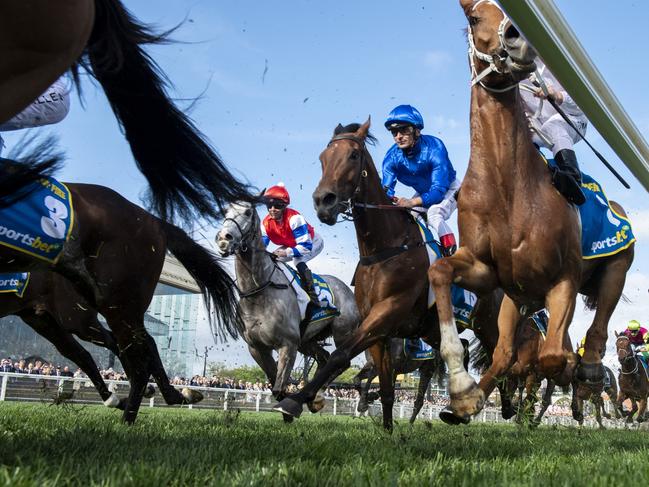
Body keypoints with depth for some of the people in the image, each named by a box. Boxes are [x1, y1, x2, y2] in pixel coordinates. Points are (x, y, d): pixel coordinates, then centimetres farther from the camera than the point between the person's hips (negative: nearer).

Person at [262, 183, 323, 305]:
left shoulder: (294, 218, -38)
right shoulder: (266, 223, -17)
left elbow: (306, 246, -40)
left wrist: (287, 253, -48)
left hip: (313, 242, -8)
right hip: (291, 245, 8)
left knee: (298, 260, -36)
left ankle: (312, 294, -33)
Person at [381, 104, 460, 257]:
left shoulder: (434, 148, -33)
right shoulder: (392, 157, -19)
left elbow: (438, 190, -39)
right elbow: (386, 190, -19)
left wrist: (412, 202, -56)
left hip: (448, 189, -5)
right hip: (423, 193, 5)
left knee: (434, 213, -33)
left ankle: (452, 254, -22)